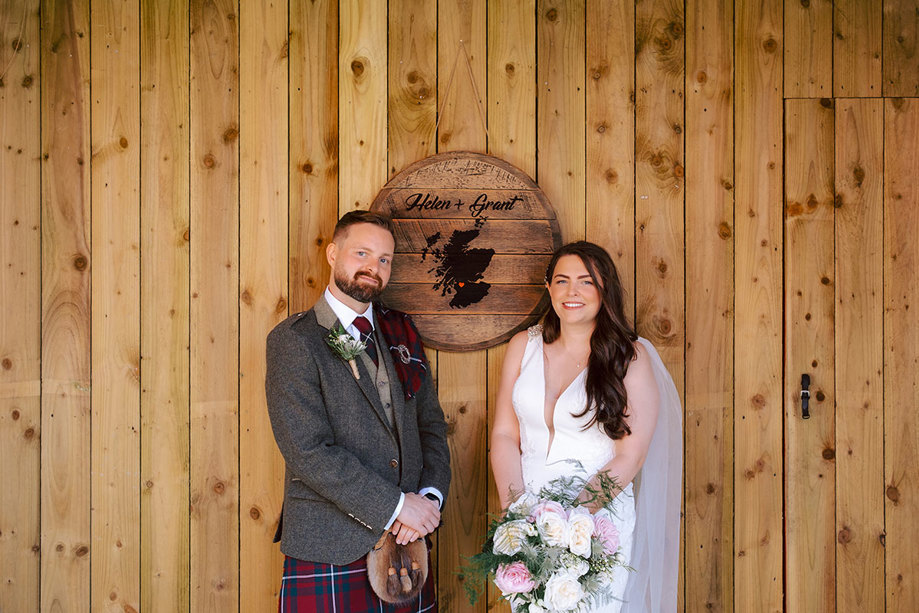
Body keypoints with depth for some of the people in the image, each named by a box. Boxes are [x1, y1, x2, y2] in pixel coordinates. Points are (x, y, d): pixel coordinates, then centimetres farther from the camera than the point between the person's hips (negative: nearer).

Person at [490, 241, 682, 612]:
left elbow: (629, 456, -10)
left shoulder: (630, 356, -7)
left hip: (599, 518, -3)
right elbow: (504, 434, 2)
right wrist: (515, 510, -12)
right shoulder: (523, 347, 3)